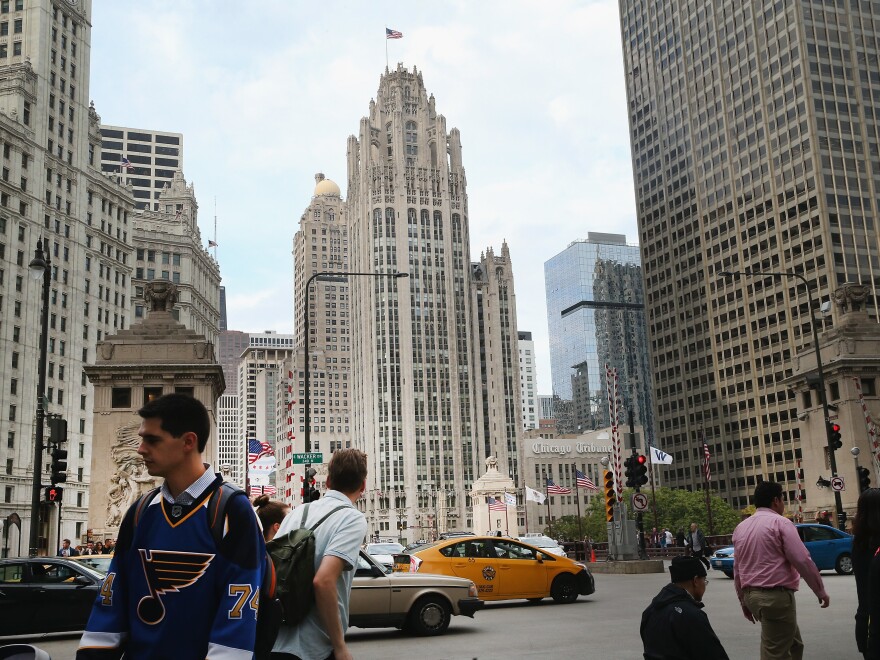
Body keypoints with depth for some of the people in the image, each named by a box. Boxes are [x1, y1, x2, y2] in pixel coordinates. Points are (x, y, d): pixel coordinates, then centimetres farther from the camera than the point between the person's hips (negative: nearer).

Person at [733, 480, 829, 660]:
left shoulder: (740, 527, 14)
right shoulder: (780, 522, -7)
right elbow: (802, 560, -12)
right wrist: (821, 591, -1)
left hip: (751, 595, 8)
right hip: (776, 596, -8)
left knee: (794, 644, 20)